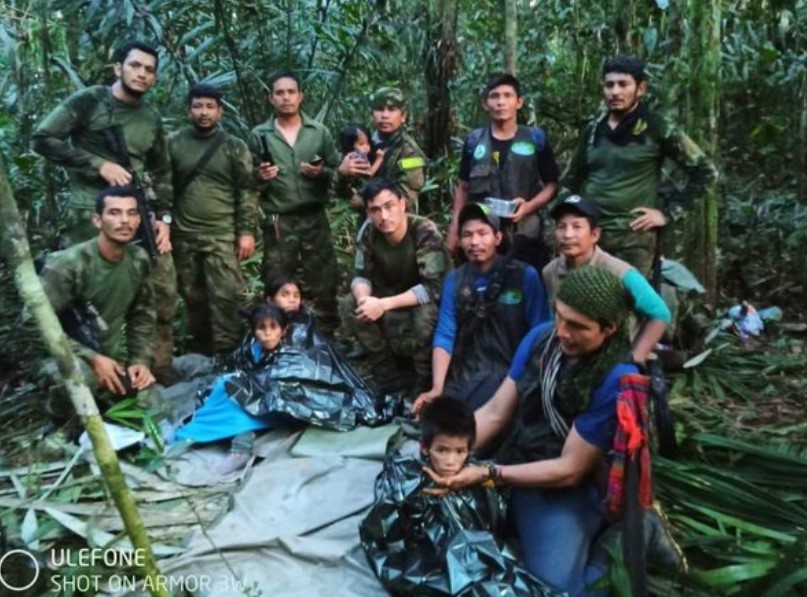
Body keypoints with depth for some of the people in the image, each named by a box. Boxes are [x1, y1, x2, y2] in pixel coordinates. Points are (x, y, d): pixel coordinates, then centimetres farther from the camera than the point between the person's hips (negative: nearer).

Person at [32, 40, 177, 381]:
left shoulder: (152, 120, 16)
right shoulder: (88, 101, -1)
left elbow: (161, 173, 20)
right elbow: (43, 139, -6)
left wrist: (164, 217, 8)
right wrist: (99, 165, -13)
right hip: (91, 216, -5)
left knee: (163, 292, 4)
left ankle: (158, 371, 17)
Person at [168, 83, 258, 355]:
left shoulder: (234, 147, 3)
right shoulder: (173, 143, 6)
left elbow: (246, 191, 0)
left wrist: (246, 231, -7)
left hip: (222, 235, -2)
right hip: (183, 235, 2)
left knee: (224, 295, -7)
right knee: (193, 297, 10)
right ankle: (199, 351, 24)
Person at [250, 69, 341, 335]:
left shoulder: (319, 132, 6)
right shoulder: (259, 135, 4)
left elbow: (338, 172, 7)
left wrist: (322, 172, -13)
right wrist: (260, 178, -16)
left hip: (315, 219, 1)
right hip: (278, 222, 0)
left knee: (324, 283, 4)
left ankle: (328, 337, 17)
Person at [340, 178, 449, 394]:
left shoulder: (425, 232, -28)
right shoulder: (369, 234, -13)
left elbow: (434, 288, -33)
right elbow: (362, 277, -7)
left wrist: (384, 304, -38)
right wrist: (364, 298, -31)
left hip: (427, 302, -5)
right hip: (393, 299, 5)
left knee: (425, 313, -38)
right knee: (350, 305, -18)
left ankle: (427, 382, -12)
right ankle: (389, 375, -6)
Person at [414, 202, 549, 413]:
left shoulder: (525, 276, -2)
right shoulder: (454, 280, 9)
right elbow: (445, 335, 0)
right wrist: (437, 388, -12)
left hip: (510, 371, -3)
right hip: (464, 374, 4)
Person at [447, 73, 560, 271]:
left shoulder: (536, 139, 3)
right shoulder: (474, 141, 7)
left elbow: (552, 184, 5)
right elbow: (463, 188, 12)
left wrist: (529, 206, -13)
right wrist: (454, 231, 7)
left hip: (524, 237, -1)